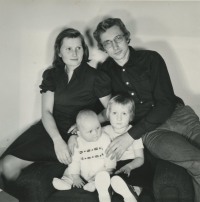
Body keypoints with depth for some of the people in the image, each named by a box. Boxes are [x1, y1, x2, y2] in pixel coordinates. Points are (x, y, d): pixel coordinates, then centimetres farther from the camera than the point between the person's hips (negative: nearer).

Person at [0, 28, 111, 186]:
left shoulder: (95, 77, -3)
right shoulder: (51, 75, 7)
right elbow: (46, 111, -2)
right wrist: (57, 140, -20)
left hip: (76, 135, -4)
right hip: (51, 129, 4)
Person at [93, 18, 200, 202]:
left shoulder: (151, 59, 2)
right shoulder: (106, 71, 10)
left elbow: (166, 103, -7)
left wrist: (131, 135, -14)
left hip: (179, 115, 1)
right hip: (151, 131, -1)